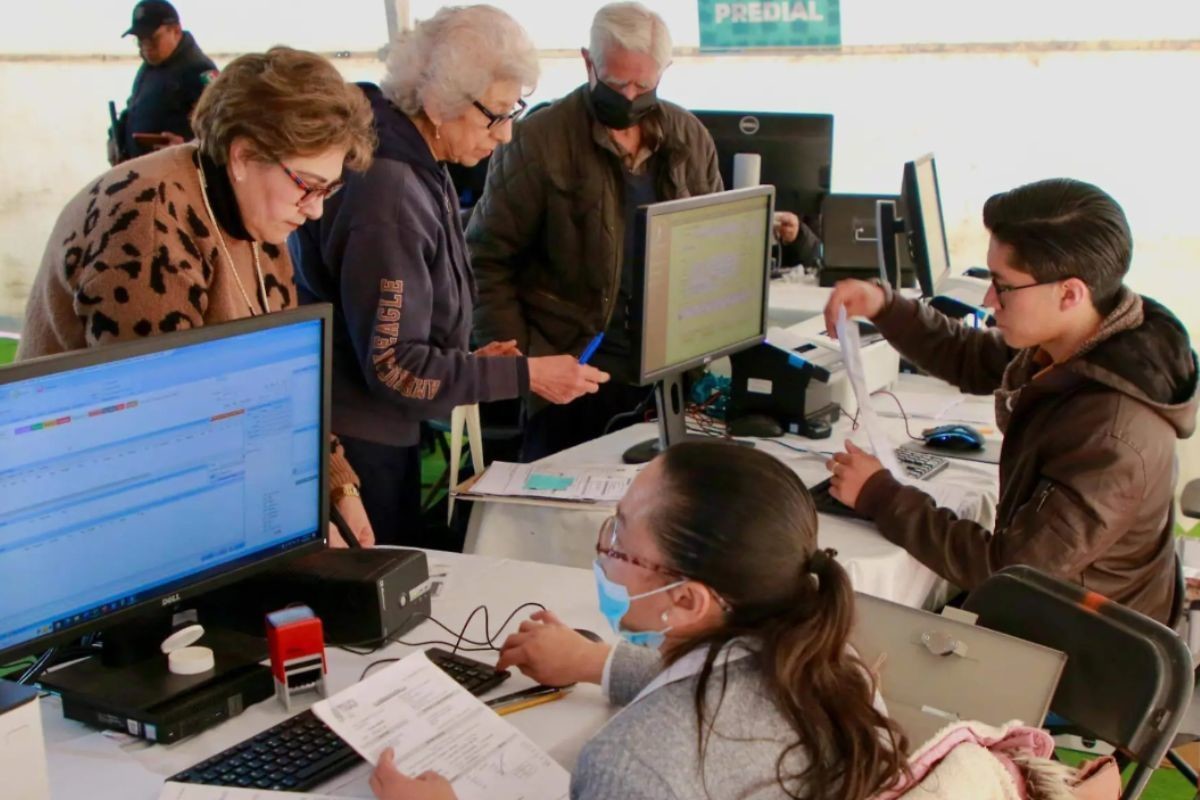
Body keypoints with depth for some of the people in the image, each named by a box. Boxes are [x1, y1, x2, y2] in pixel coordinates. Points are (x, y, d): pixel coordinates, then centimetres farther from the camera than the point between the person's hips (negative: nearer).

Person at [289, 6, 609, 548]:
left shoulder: (420, 171, 5)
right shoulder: (387, 196, -25)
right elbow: (393, 366, -24)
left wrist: (468, 360, 7)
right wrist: (524, 375, -21)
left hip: (387, 434, 10)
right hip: (359, 445, -9)